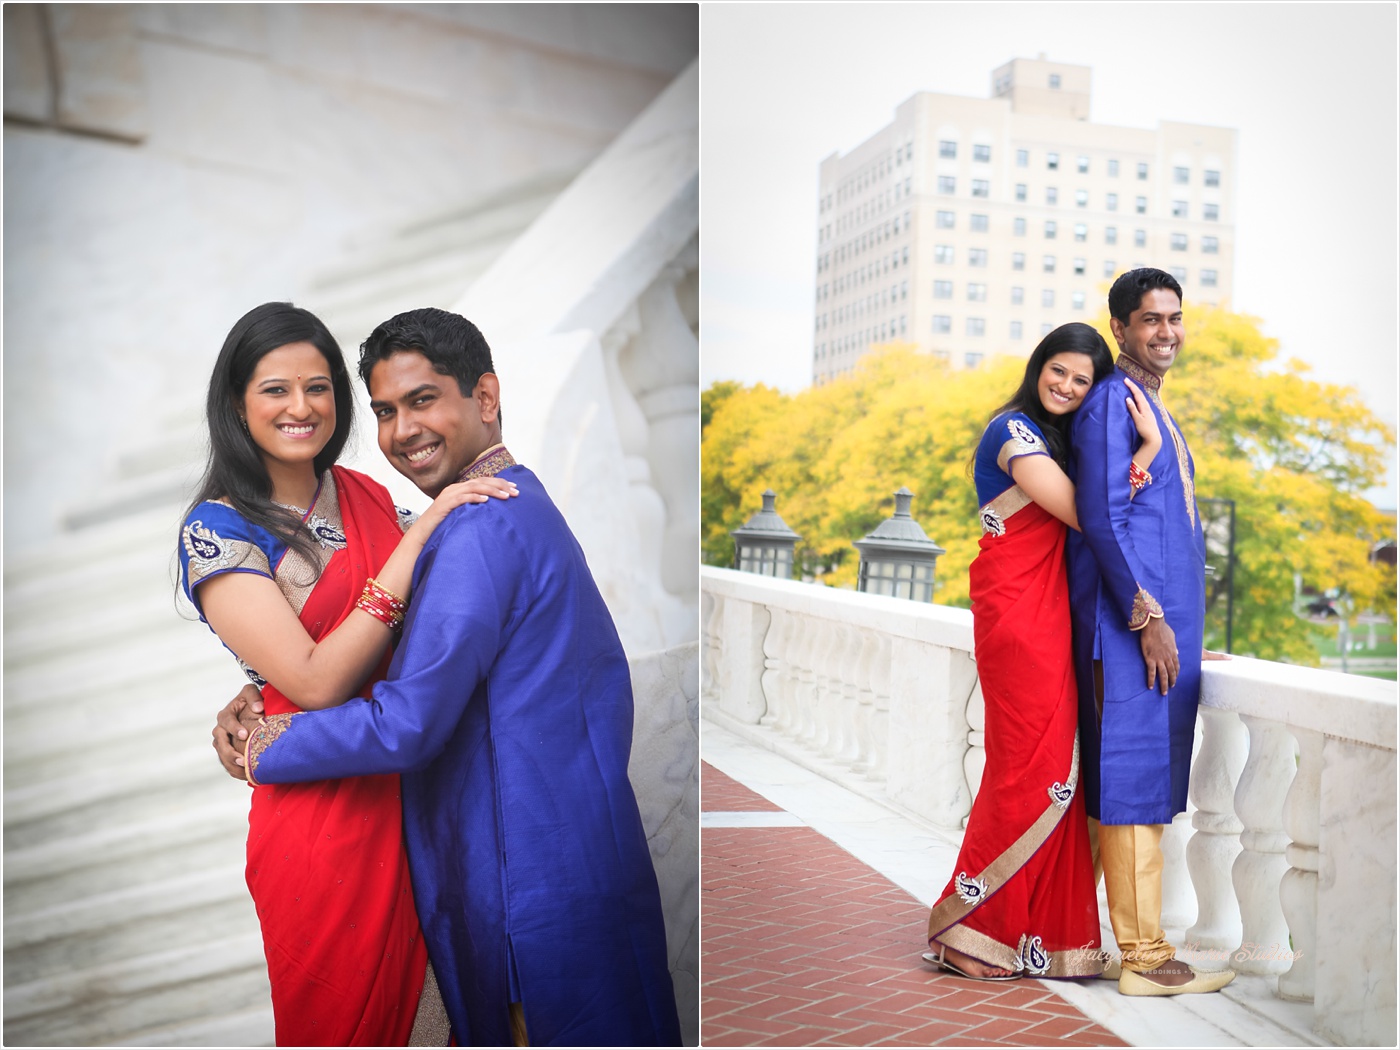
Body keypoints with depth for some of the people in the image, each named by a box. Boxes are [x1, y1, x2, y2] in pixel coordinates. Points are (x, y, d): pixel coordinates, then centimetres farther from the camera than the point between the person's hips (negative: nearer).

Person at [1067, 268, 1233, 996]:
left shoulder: (1157, 409, 22)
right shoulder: (1109, 405, -9)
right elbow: (1103, 519, -17)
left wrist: (1179, 626, 21)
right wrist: (1148, 618, -18)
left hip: (1165, 619, 10)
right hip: (1129, 619, -10)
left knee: (1148, 783, 11)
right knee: (1132, 782, -7)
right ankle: (1145, 957, -1)